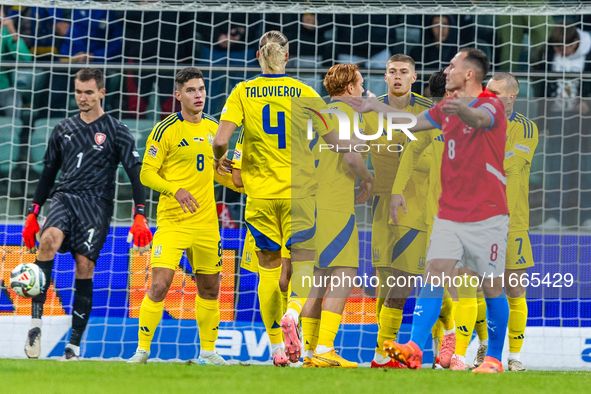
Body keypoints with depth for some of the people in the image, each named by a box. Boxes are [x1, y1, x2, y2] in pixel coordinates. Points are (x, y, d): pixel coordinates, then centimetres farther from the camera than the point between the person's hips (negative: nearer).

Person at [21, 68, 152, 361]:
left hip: (96, 204, -2)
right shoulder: (63, 130, 16)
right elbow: (48, 173, 22)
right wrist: (33, 214, 16)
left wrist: (140, 218, -9)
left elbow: (136, 174, 1)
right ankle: (36, 323, -30)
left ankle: (74, 347, -4)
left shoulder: (117, 132, 4)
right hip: (64, 197, 2)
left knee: (84, 268, -10)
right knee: (49, 240, -28)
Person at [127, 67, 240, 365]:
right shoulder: (165, 130, -8)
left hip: (206, 221, 5)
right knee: (159, 285, -15)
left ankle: (207, 352, 26)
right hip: (172, 221, -5)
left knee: (209, 288, 11)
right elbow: (147, 174, -8)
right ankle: (142, 349, -4)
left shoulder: (213, 128, 11)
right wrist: (176, 190, -22)